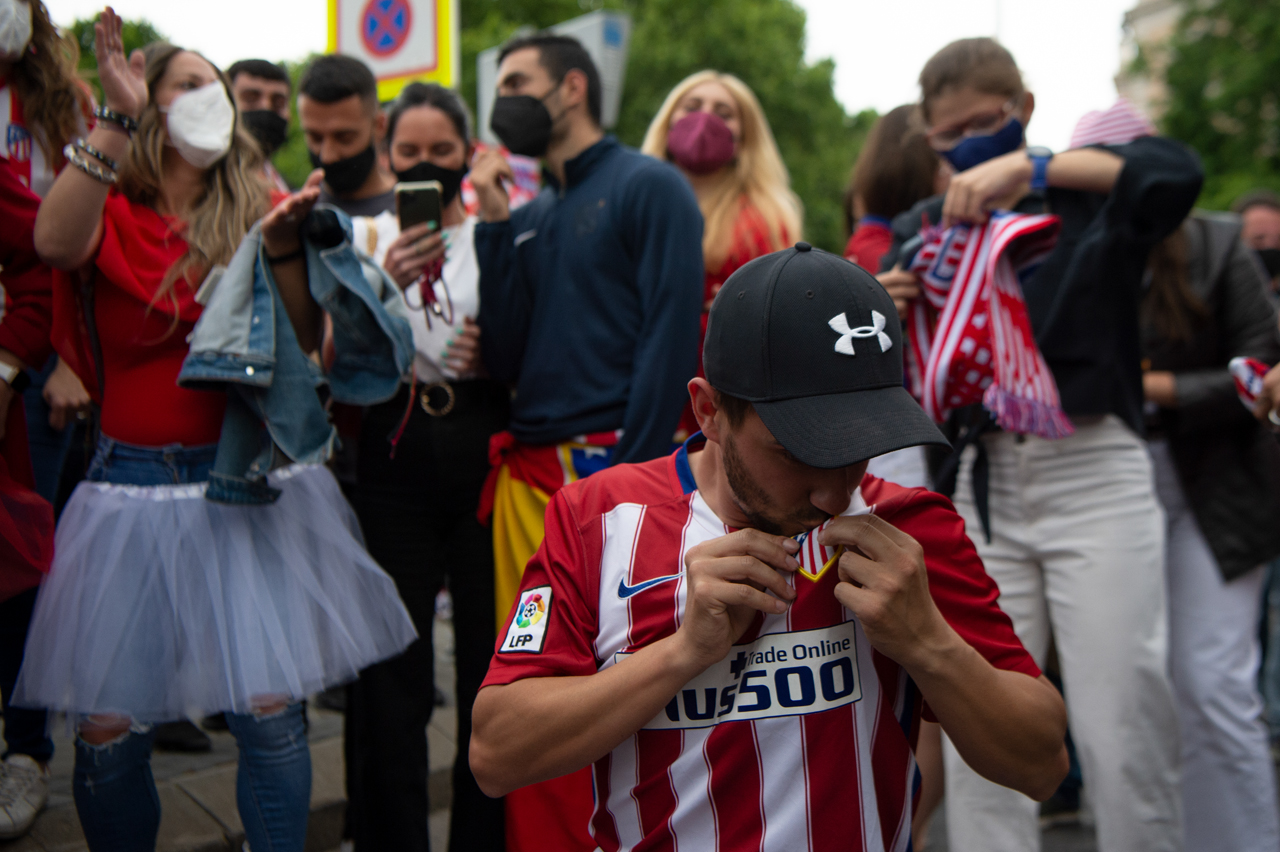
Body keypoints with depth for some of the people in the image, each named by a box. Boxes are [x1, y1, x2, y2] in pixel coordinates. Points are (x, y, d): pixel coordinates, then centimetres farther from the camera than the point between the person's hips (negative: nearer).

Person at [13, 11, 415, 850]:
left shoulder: (255, 208, 9)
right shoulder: (112, 217, 5)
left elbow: (304, 342, 0)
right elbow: (55, 242, -20)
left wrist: (284, 246, -14)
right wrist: (115, 119, -24)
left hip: (250, 484, 1)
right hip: (135, 489, 0)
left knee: (270, 711, -3)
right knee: (107, 729, 3)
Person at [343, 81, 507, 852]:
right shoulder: (367, 238, 9)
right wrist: (382, 284, -16)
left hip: (484, 457, 0)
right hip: (394, 461, 0)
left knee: (490, 656, 2)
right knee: (392, 666, 1)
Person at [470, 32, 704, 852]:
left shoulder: (650, 187, 2)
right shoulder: (531, 217, 20)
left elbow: (671, 336, -9)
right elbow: (506, 358, 11)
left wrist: (632, 474, -17)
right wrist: (495, 225, 6)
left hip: (608, 468, -6)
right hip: (526, 477, 6)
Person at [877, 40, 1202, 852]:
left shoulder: (1089, 192, 5)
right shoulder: (924, 227, 12)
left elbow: (1177, 171, -17)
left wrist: (1030, 166, -25)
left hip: (1094, 472, -2)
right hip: (982, 480, 3)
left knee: (1123, 733, 0)